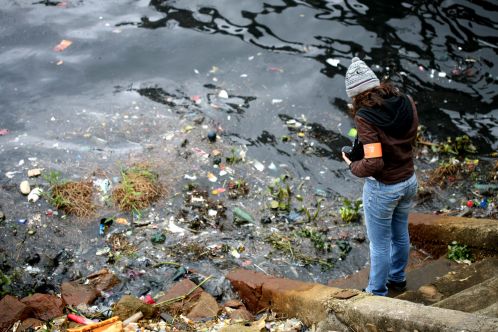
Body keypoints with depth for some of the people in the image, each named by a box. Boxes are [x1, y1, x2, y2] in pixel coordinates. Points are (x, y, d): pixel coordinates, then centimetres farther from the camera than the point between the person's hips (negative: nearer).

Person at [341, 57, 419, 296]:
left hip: (382, 188, -7)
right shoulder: (407, 103, -7)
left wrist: (353, 166, -11)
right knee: (400, 233, 28)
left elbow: (373, 163, -29)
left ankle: (377, 292, 32)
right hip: (409, 180, 7)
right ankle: (397, 278, 49)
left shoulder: (365, 117, -27)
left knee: (379, 244, 13)